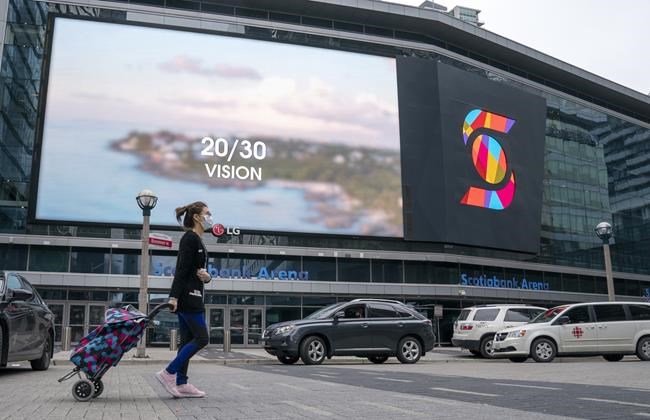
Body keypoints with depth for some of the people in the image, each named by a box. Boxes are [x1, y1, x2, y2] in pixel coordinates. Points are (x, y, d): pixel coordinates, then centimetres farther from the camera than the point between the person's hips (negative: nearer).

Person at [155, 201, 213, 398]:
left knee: (187, 340, 8)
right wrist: (174, 296, -22)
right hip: (187, 295, -10)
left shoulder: (197, 241, 19)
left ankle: (181, 384, 10)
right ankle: (168, 373, -4)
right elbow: (182, 269, -18)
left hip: (192, 296, 10)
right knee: (201, 338, -9)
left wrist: (206, 277, 0)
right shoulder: (190, 238, -10)